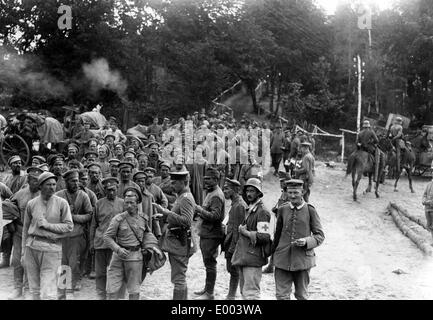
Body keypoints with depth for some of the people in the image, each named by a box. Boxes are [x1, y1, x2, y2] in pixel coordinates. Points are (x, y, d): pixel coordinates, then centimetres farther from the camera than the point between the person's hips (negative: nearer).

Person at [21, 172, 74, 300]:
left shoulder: (61, 203, -1)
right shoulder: (31, 204, 5)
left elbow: (69, 226, -2)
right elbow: (26, 229, 11)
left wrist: (48, 225, -11)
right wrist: (23, 252, 11)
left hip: (52, 249, -3)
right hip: (32, 246, 3)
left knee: (48, 292, -6)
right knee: (35, 289, 10)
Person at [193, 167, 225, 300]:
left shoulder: (216, 195, -17)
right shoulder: (211, 193, 15)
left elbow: (215, 216, -25)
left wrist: (200, 210, -23)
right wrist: (200, 212, 7)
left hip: (211, 235, -10)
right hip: (206, 234, 10)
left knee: (210, 263, -4)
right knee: (208, 263, 18)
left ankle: (209, 293, 3)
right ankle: (207, 288, 28)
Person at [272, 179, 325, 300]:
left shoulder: (310, 210, -3)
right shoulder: (282, 209, 5)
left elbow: (320, 235, 0)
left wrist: (306, 241, -17)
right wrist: (273, 251, 21)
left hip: (302, 259, -2)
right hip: (282, 258, 2)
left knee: (302, 295, 11)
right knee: (281, 295, -1)